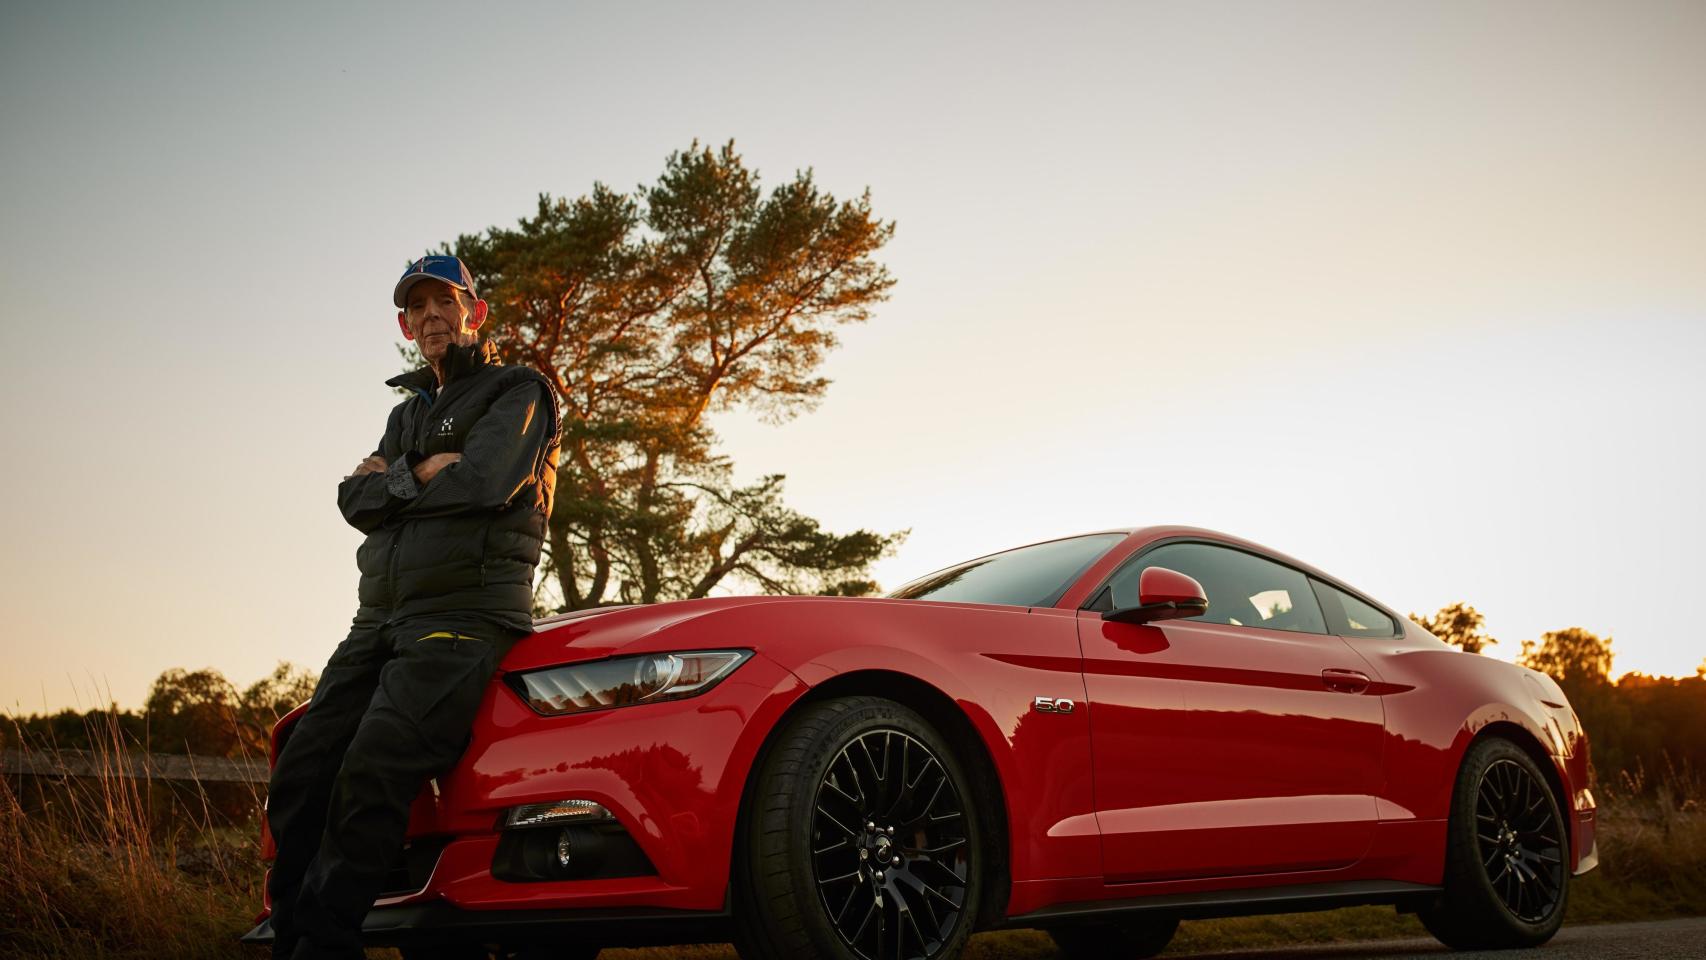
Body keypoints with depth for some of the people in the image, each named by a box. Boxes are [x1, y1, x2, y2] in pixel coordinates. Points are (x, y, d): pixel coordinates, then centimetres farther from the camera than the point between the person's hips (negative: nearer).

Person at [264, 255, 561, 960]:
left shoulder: (518, 392, 7)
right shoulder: (409, 412, 30)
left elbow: (483, 482, -13)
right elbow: (353, 500, 13)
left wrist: (389, 482, 2)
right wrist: (419, 474, -5)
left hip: (464, 615, -8)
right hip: (380, 618, 8)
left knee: (371, 778, -25)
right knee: (300, 775, -7)